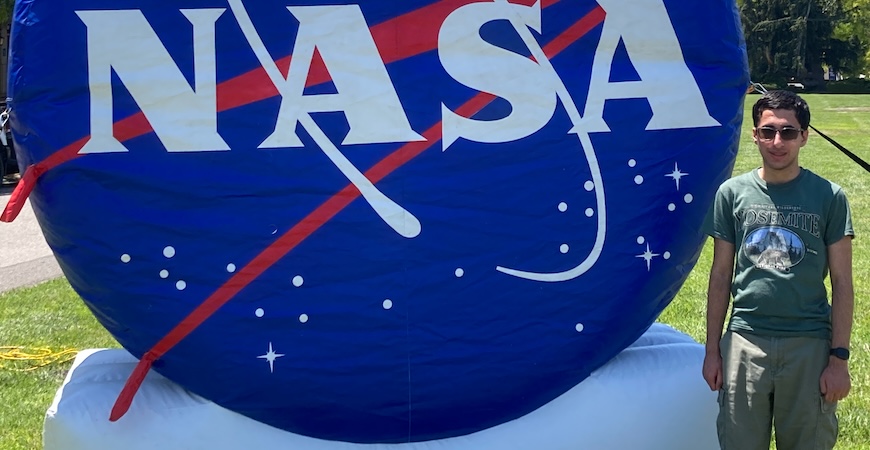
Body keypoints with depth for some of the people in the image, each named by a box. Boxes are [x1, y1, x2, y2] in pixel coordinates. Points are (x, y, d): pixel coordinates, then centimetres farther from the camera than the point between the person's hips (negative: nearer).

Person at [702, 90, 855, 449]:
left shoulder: (829, 197, 0)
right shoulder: (733, 193, 4)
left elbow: (842, 282, 1)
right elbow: (720, 276, 8)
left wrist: (840, 358, -4)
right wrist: (712, 349, 6)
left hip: (810, 343, -1)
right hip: (744, 341, 1)